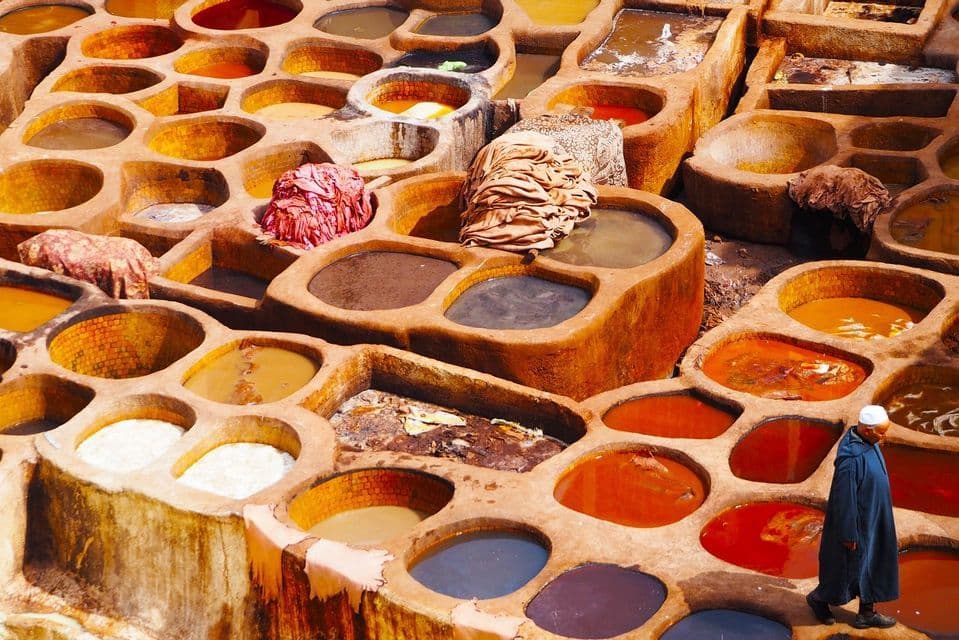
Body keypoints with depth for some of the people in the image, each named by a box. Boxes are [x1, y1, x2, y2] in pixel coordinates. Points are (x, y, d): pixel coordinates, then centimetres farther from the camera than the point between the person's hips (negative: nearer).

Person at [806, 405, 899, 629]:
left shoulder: (868, 442, -6)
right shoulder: (851, 458, -34)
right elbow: (845, 499, -26)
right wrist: (849, 535, -18)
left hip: (873, 518, 9)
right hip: (858, 522, -9)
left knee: (872, 564, 19)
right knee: (850, 566, 12)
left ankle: (867, 612, 33)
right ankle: (818, 598, 36)